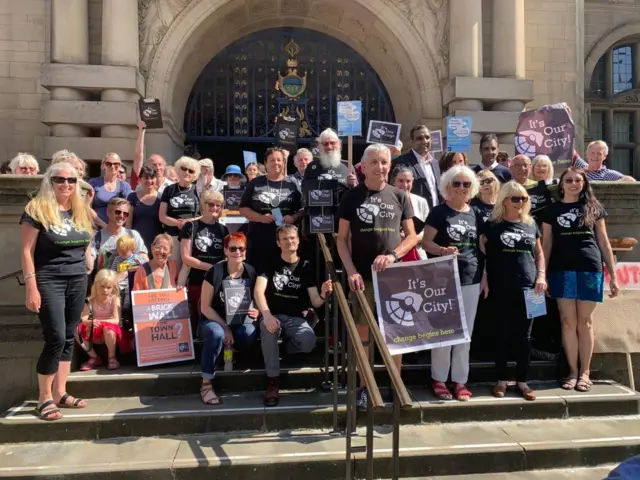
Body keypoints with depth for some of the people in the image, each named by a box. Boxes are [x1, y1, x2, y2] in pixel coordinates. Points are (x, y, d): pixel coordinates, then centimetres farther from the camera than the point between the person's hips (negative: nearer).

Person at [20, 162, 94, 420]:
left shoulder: (80, 211, 11)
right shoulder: (37, 209, -7)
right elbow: (27, 251, -9)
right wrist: (32, 288, -14)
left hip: (78, 282, 6)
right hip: (49, 282, -6)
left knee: (68, 338, 9)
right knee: (56, 338, -10)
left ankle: (60, 393, 19)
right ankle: (44, 398, 5)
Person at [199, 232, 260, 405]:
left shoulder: (251, 272, -3)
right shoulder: (215, 272, -11)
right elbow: (205, 307, -9)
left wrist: (256, 312, -14)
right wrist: (225, 327, -17)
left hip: (240, 322, 2)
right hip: (215, 321, -2)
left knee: (250, 334, -33)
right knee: (216, 333, -37)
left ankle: (230, 348, 2)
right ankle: (206, 384, -23)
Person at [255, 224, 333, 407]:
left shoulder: (306, 267, 5)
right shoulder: (270, 264, 2)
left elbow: (315, 302, 0)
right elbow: (258, 292, -13)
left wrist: (323, 295, -25)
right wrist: (267, 315, -31)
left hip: (295, 318, 1)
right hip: (272, 315, -1)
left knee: (309, 342, -31)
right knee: (268, 329, -37)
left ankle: (286, 347, 4)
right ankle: (273, 381, -21)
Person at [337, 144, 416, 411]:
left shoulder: (399, 197, 5)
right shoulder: (352, 197, 0)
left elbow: (412, 236, 6)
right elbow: (342, 238, 0)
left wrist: (393, 255, -12)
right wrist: (351, 271, -12)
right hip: (363, 275, -1)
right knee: (362, 331, 4)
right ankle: (363, 387, 16)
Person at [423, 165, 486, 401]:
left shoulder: (475, 214, 10)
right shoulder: (439, 212, -4)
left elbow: (480, 247, 14)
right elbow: (426, 242, -9)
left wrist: (484, 275, 9)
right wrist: (443, 250, -27)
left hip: (471, 280, 5)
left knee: (465, 333, 10)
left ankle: (460, 380, 20)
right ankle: (438, 379, 15)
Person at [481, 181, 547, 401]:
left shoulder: (531, 225, 12)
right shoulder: (492, 226, 1)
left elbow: (539, 253, 17)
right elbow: (482, 253, 1)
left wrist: (541, 275, 3)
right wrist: (484, 279, -8)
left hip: (528, 288, 3)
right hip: (501, 290, -3)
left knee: (524, 335, 6)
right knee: (502, 334, 4)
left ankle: (522, 381, 17)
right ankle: (501, 380, 15)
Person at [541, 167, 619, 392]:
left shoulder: (594, 207, 8)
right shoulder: (552, 210, 8)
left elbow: (604, 242, 8)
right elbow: (546, 244, 7)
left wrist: (613, 275, 4)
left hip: (590, 270, 0)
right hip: (561, 271, 0)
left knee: (585, 322, 4)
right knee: (568, 321, 3)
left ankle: (585, 372, 14)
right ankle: (572, 371, 13)